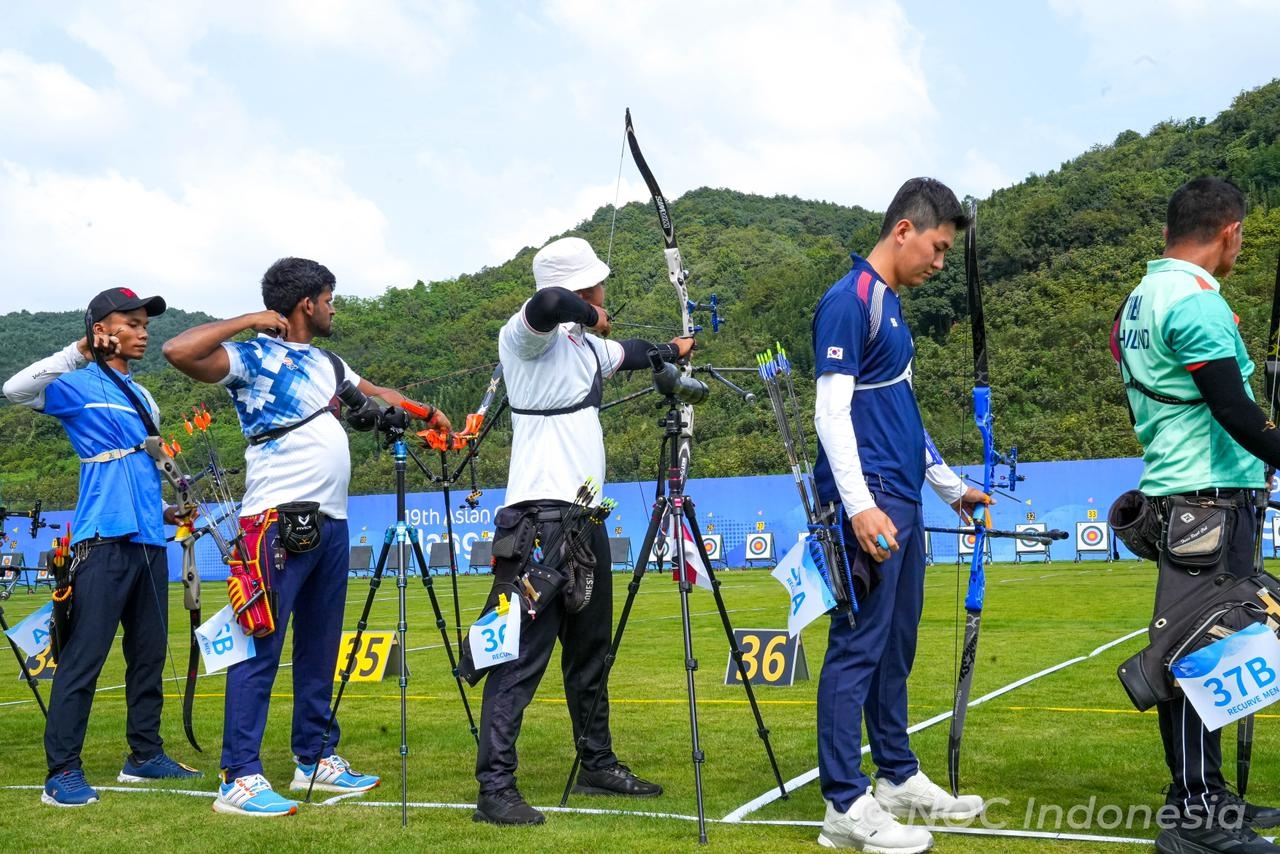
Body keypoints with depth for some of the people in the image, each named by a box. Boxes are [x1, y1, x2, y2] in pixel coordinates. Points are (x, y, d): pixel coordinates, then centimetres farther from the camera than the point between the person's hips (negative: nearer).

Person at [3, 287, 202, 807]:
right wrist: (80, 352, -21)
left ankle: (145, 755, 22)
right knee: (84, 657, -9)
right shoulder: (78, 387, -2)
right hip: (104, 540, -8)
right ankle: (62, 772, -5)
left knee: (150, 653, 12)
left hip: (148, 539, 8)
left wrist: (164, 510, 11)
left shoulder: (143, 398, 20)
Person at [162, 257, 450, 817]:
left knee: (319, 649, 13)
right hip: (278, 520, -8)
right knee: (262, 649, -9)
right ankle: (240, 779, -8)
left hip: (331, 522, 8)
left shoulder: (326, 363, 19)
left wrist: (423, 413, 26)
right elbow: (179, 352, -21)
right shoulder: (252, 357, -6)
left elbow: (372, 392, 37)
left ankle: (315, 759, 22)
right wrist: (248, 322, -15)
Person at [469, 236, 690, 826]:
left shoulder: (586, 343, 17)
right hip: (538, 517, -9)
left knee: (590, 650, 17)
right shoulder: (527, 335, -9)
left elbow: (628, 355, 39)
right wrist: (588, 315, -13)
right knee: (523, 654, -11)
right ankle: (495, 788, -10)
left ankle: (598, 765, 29)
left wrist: (671, 351, 55)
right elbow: (547, 303, -33)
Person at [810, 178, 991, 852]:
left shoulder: (890, 304, 19)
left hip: (902, 502, 10)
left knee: (895, 647, 16)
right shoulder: (849, 299, -10)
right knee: (858, 648, -7)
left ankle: (899, 778, 26)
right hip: (870, 504, -10)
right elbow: (831, 409, -17)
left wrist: (952, 487, 28)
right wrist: (859, 506, -25)